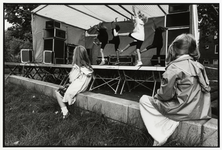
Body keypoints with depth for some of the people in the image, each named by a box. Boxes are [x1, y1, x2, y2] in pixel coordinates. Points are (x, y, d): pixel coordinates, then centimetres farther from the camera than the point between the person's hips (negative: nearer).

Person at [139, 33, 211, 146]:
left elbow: (165, 95, -16)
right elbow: (205, 88, 9)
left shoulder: (174, 67, -16)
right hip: (201, 111, 7)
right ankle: (163, 136, 13)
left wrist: (156, 96, 7)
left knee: (144, 100, 5)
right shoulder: (199, 66, 4)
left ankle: (159, 138, 5)